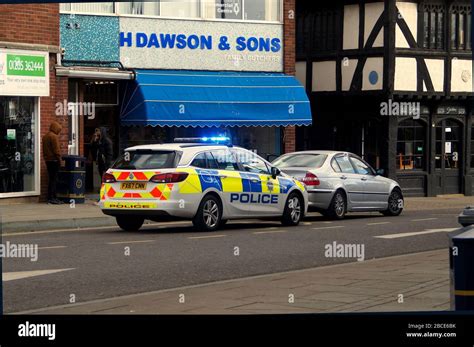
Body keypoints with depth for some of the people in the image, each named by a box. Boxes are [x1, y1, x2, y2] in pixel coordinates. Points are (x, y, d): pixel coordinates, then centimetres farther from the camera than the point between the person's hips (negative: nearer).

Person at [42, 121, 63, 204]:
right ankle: (51, 198, -9)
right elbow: (56, 149, -17)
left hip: (48, 160, 9)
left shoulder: (45, 137, 18)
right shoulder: (54, 136, -13)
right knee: (53, 179, -7)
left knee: (52, 179, 12)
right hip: (54, 160, -9)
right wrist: (59, 159, -10)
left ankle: (54, 197, 16)